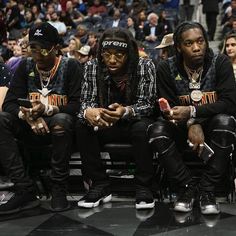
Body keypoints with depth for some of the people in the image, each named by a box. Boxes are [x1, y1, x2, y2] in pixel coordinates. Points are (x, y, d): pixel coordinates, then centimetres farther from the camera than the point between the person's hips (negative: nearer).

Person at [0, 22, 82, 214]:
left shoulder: (70, 66, -5)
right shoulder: (25, 66, 6)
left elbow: (77, 105, -14)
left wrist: (47, 109, -30)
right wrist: (29, 117, -22)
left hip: (59, 126, -4)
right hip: (32, 129, 4)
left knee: (62, 120, -38)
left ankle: (59, 190, -26)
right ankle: (25, 190, -28)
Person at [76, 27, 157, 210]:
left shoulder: (145, 66, -15)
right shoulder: (93, 67, -9)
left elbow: (147, 104, -18)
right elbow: (87, 101, -11)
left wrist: (126, 111, -41)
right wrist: (88, 112, -38)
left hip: (134, 122, -2)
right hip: (105, 125, 3)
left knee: (142, 128, -34)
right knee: (82, 127, -25)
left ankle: (144, 188, -21)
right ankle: (100, 186, -16)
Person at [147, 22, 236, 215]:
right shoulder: (166, 68, -6)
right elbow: (168, 108, -7)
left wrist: (192, 111, -31)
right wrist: (191, 125, -27)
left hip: (214, 125, -1)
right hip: (183, 128, 1)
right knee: (157, 131, -28)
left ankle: (207, 190, -23)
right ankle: (188, 187, -16)